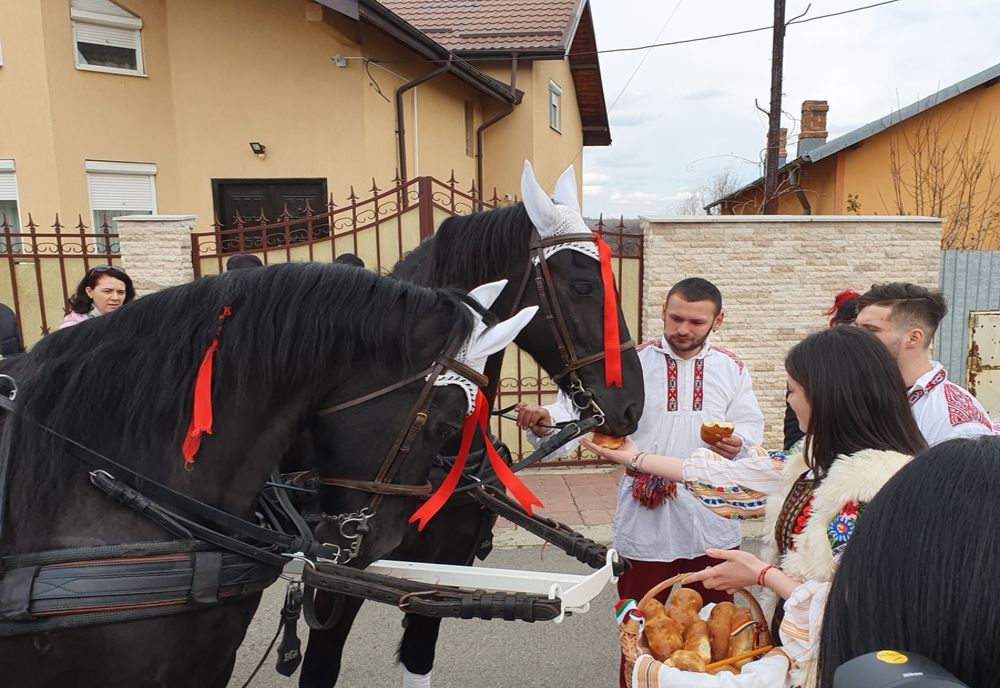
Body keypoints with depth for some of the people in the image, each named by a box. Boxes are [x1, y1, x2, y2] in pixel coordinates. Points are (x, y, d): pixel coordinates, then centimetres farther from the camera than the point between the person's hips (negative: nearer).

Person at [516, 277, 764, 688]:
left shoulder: (732, 368, 4)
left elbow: (750, 426, 2)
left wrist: (738, 443, -21)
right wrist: (546, 420, -36)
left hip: (712, 517, 3)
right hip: (645, 517, -2)